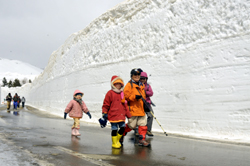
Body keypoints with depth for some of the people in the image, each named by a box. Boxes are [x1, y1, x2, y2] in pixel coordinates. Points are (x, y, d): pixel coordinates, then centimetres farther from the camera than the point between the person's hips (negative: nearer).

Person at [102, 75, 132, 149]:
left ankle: (117, 140, 26)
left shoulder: (122, 93, 13)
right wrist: (104, 113, -9)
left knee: (123, 128, 4)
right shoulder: (110, 93, -4)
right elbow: (106, 104, -3)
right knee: (114, 129, 2)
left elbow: (125, 105, 19)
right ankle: (114, 143, 18)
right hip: (113, 115, -5)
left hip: (121, 115, 5)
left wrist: (128, 115, 18)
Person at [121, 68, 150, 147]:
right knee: (131, 125, 0)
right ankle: (122, 134, 24)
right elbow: (126, 95, -14)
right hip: (132, 109, -6)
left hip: (141, 109, 6)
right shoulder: (129, 85, -5)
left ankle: (142, 140, 8)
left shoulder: (142, 85, 18)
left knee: (143, 124, 0)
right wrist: (135, 96, -25)